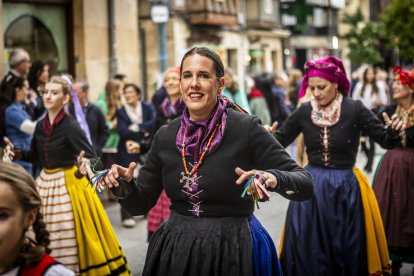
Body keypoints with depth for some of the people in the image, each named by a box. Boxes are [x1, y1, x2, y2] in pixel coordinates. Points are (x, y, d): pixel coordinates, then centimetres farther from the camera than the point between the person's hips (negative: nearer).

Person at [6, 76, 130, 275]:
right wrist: (18, 154, 1)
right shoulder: (40, 125, 3)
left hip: (67, 184, -6)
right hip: (45, 184, 7)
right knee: (47, 240, 13)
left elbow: (92, 158, -20)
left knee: (70, 239, -1)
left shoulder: (71, 126, -16)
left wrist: (84, 168, -41)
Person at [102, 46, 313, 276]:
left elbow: (305, 184, -14)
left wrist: (273, 179, -35)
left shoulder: (246, 128, -13)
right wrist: (124, 185, -15)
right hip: (174, 251, 4)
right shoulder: (165, 136, 0)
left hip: (232, 251, -4)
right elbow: (140, 203, 7)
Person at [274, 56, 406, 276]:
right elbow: (280, 141, 8)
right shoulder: (304, 111, -1)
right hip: (312, 186, 2)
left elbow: (386, 141, -10)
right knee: (307, 250, 7)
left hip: (345, 187, -2)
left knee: (346, 251, 9)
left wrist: (394, 131, -32)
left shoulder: (354, 110, -9)